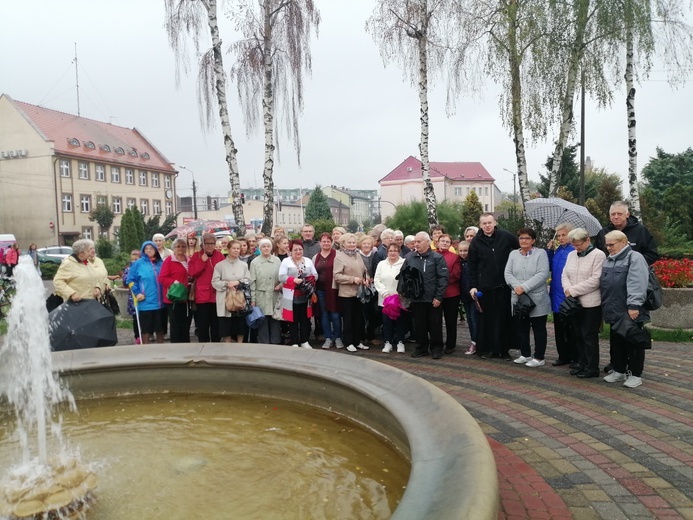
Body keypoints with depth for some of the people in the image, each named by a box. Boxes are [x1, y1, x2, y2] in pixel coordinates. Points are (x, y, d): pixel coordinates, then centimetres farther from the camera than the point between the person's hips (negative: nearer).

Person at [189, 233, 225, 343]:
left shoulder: (220, 255, 6)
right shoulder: (197, 256, 1)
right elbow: (191, 273, -8)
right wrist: (202, 261, -16)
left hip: (217, 295, 2)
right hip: (202, 295, -2)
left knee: (216, 324, 11)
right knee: (203, 324, 4)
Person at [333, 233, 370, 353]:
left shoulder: (358, 255, 11)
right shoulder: (339, 257, -8)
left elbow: (364, 270, 19)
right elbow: (337, 276, -15)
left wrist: (366, 279, -1)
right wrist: (352, 279, -20)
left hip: (359, 292, 6)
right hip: (346, 292, -6)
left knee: (359, 318, 12)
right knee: (348, 318, 3)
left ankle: (358, 341, 23)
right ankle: (349, 343, 14)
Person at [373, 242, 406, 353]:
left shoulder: (404, 263, -3)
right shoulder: (381, 264, 8)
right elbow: (377, 280, 4)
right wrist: (385, 292, -8)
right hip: (385, 299, 3)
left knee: (400, 321, 4)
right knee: (387, 321, 6)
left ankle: (400, 342, 16)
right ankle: (388, 343, 16)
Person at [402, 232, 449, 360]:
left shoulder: (437, 257, -4)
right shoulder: (409, 257, 7)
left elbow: (443, 278, -8)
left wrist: (438, 297, -13)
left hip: (433, 299, -3)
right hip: (416, 299, 3)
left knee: (435, 326, 6)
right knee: (419, 326, 11)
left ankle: (436, 349, 19)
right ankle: (421, 348, 23)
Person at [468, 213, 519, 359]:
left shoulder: (506, 236, 0)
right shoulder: (476, 242, 3)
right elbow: (472, 266, 6)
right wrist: (473, 286, 1)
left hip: (504, 285, 0)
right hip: (485, 287, 0)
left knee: (505, 318, 5)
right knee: (487, 318, 3)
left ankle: (504, 349, 16)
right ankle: (488, 348, 14)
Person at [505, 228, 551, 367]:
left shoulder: (541, 253, -3)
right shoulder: (513, 254, 11)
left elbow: (542, 274, -14)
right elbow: (508, 273, 3)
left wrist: (524, 287, -20)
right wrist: (516, 286, -15)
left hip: (537, 299, -4)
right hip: (518, 299, 4)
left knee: (539, 329, 4)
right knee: (520, 328, 11)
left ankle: (539, 357, 13)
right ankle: (525, 354, 25)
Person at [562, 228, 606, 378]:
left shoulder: (598, 255, -8)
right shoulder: (571, 255, 13)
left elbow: (595, 280, -16)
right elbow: (565, 275, 10)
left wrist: (573, 290, -14)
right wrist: (568, 289, -11)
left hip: (591, 303, -6)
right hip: (574, 303, 6)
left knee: (589, 336, 0)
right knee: (578, 335, 13)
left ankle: (592, 368, 11)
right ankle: (582, 364, 25)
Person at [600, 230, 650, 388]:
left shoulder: (635, 258, -10)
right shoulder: (608, 260, 16)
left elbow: (637, 284, -20)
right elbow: (604, 284, 21)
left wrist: (634, 305, -25)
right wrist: (605, 306, 19)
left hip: (630, 312, -8)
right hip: (614, 311, 8)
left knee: (633, 343, 3)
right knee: (616, 343, 15)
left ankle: (635, 374, 13)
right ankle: (619, 371, 27)